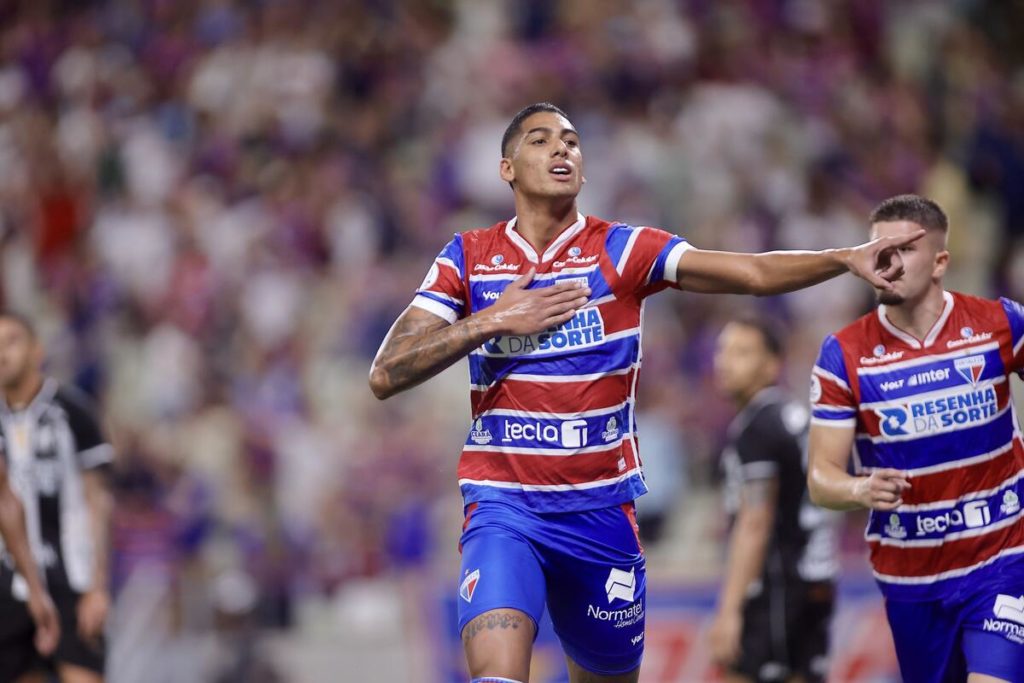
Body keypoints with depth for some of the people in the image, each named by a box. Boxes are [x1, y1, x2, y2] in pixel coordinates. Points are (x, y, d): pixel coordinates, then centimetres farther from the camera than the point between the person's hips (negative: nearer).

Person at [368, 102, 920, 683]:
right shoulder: (468, 258, 3)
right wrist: (492, 320, -12)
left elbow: (753, 272, -11)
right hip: (503, 505, -1)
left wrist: (846, 258, -26)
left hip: (600, 509, 1)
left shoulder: (621, 250, 0)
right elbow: (386, 375, -3)